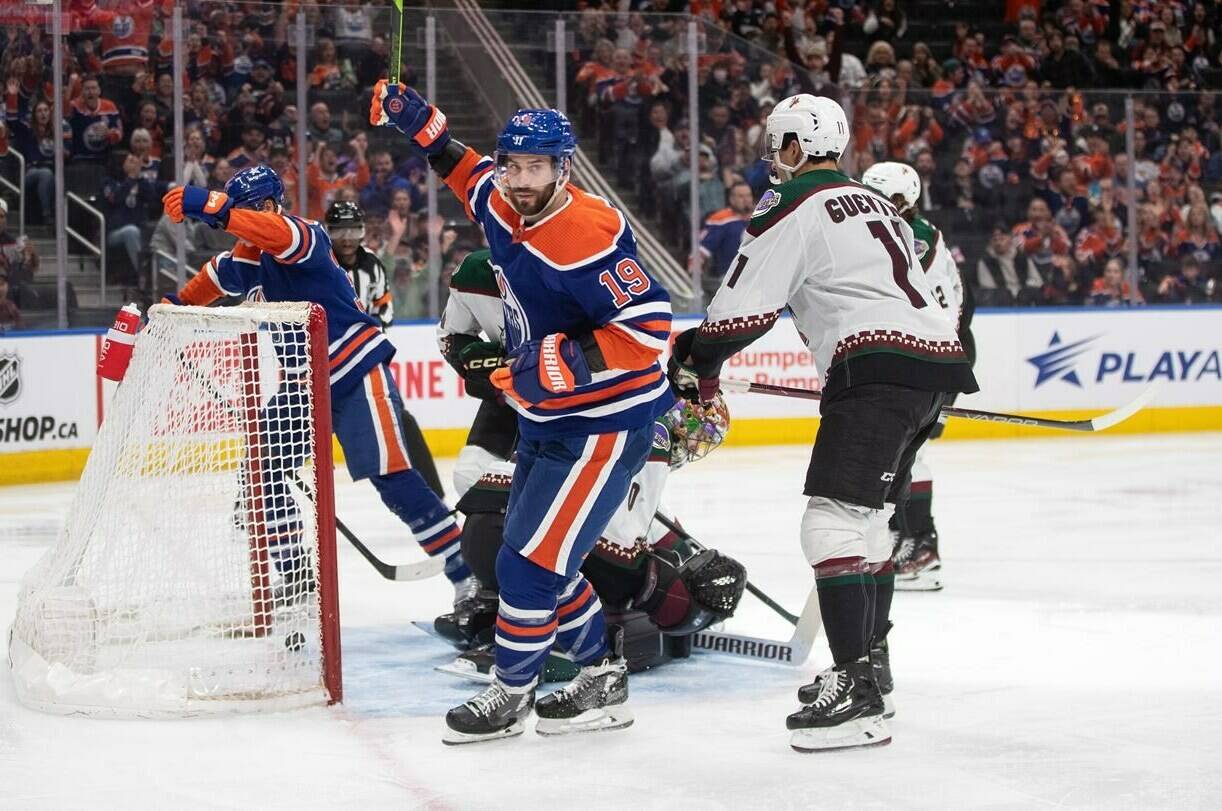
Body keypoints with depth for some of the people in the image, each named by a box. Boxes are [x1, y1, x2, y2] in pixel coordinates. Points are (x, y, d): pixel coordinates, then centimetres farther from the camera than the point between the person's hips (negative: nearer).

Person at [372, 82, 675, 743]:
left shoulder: (584, 235, -26)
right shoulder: (505, 208, 1)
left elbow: (649, 327, -29)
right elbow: (472, 175, 26)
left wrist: (560, 364, -31)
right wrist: (419, 124, 16)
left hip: (604, 425, -10)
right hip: (547, 418, 10)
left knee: (531, 562, -8)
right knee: (531, 555, 15)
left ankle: (511, 693, 10)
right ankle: (603, 677, 28)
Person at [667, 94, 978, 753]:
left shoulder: (793, 205, -1)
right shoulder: (877, 205, 27)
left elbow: (744, 307, -4)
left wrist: (696, 362, 12)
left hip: (880, 367, -10)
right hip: (938, 359, 10)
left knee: (835, 520, -13)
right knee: (868, 515, 21)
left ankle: (858, 696, -22)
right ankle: (869, 659, 30)